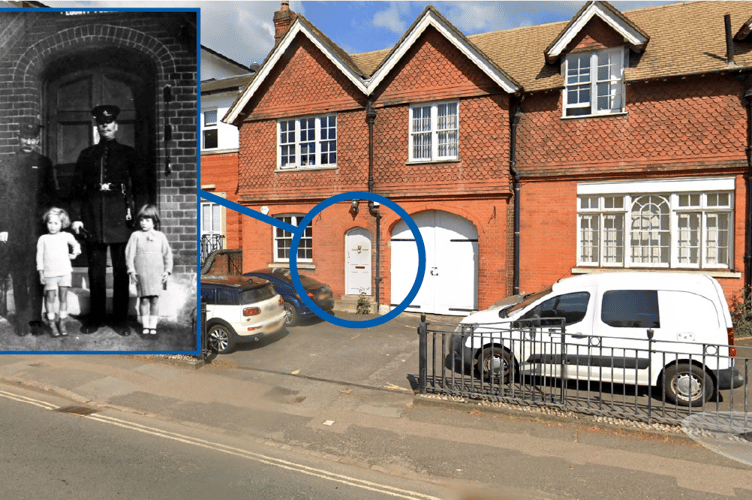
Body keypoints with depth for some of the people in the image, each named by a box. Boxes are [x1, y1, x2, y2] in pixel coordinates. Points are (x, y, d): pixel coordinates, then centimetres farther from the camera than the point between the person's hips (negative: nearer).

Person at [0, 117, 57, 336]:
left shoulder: (44, 164, 10)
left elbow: (52, 196, 9)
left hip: (38, 227, -1)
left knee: (36, 274, -2)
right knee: (18, 276, 3)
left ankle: (36, 319, 3)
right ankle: (22, 320, 9)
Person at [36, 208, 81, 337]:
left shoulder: (66, 236, 5)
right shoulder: (43, 239, 4)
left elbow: (76, 245, 25)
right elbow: (40, 256, 5)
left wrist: (74, 254, 8)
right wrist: (41, 273, 2)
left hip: (65, 272, 1)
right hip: (49, 273, -1)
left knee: (63, 297, 4)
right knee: (50, 297, 2)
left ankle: (62, 322, 12)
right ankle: (52, 323, 10)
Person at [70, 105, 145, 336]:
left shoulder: (128, 153, 9)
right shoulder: (87, 154, 13)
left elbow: (138, 185, 5)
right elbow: (77, 187, 10)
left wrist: (138, 213, -6)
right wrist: (76, 217, 2)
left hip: (119, 215, -1)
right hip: (93, 215, 2)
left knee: (121, 269, 1)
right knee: (96, 269, 6)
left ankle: (120, 319, 9)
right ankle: (96, 317, 16)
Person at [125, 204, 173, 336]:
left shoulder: (160, 236, 6)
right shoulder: (136, 236, 4)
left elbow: (167, 254, 9)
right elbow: (129, 254, 2)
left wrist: (167, 270, 3)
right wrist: (131, 270, -5)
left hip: (157, 274, 1)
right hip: (141, 274, -1)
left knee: (155, 299, 1)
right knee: (143, 299, 2)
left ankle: (153, 325, 10)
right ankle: (145, 325, 12)